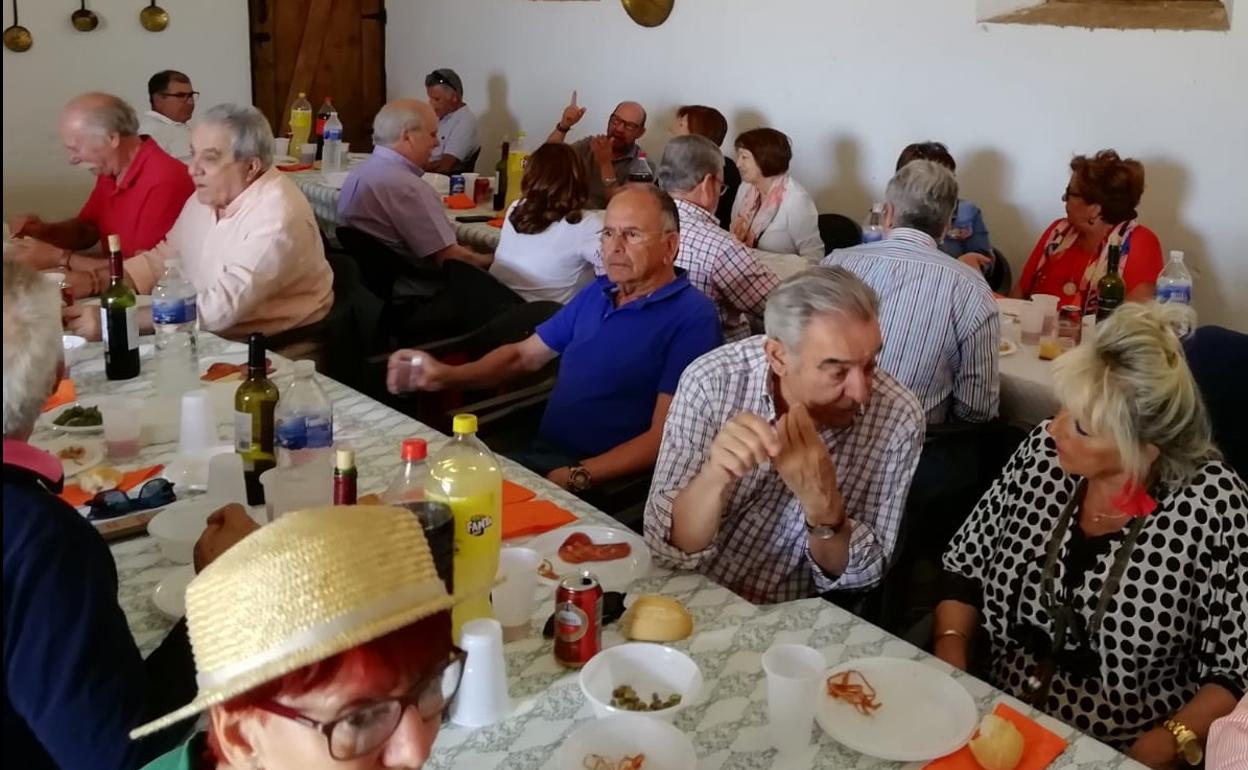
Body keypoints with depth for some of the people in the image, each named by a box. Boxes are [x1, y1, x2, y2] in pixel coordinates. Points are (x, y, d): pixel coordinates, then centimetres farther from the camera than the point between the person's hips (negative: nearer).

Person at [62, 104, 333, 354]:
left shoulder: (277, 217, -24)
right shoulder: (209, 194, 2)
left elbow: (219, 307, -30)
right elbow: (166, 257, 13)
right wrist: (94, 280, -4)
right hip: (215, 337, 7)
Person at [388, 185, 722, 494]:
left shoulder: (691, 317, -10)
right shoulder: (597, 293, 15)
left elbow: (664, 437, -16)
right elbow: (524, 355, 21)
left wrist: (576, 477, -24)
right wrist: (449, 375, 3)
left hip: (606, 483, -7)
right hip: (538, 454, 7)